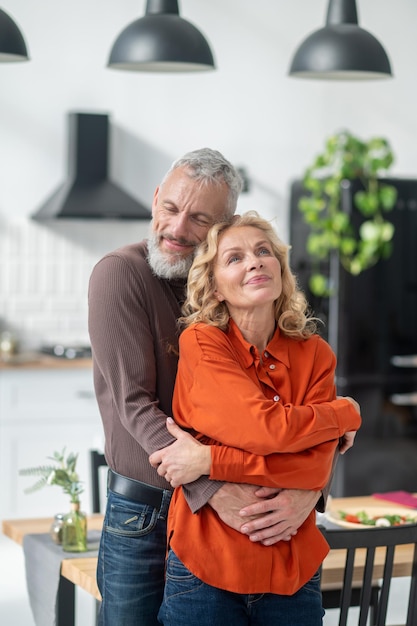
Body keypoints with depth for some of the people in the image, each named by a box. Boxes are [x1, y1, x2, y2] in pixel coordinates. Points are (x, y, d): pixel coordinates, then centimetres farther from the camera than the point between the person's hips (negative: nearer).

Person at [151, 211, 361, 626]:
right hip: (205, 571, -3)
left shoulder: (314, 354, 1)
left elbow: (316, 467, -11)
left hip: (293, 572, 3)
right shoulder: (200, 341, -8)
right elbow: (266, 427, -21)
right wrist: (347, 413, -6)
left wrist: (210, 461, -19)